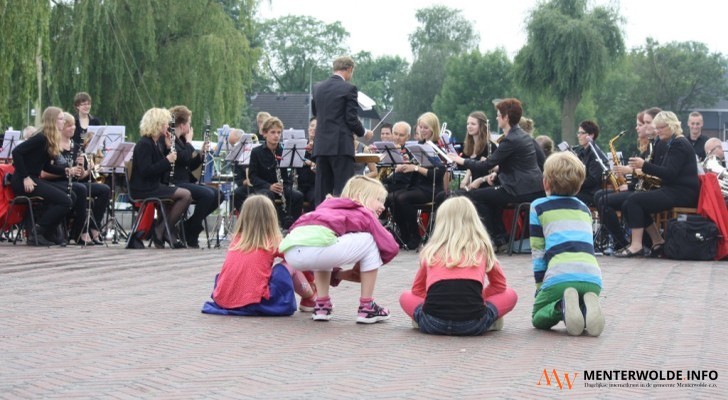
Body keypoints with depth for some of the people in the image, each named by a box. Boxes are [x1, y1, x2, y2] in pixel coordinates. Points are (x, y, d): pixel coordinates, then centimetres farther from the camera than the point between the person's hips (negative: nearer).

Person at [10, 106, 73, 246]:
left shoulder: (51, 140, 14)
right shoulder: (41, 138, -15)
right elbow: (16, 152, -22)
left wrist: (65, 170, 2)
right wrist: (25, 177, -23)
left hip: (34, 179, 9)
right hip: (23, 182, -9)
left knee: (69, 197, 5)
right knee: (65, 202, -16)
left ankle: (49, 233, 8)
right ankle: (36, 232, -11)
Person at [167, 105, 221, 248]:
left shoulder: (180, 140, 17)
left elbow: (190, 166, 20)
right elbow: (184, 159, -24)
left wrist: (201, 152, 6)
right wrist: (189, 141, -9)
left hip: (185, 182, 10)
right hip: (174, 184, -10)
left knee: (217, 194, 0)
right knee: (207, 194, -25)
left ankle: (189, 225, 2)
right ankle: (191, 236, -16)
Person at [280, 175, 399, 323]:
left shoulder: (328, 209, 40)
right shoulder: (364, 214, 23)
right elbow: (391, 247, 16)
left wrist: (342, 274, 36)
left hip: (291, 252, 7)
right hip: (316, 245, -7)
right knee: (369, 242, 17)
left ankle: (321, 305, 27)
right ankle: (366, 308, 18)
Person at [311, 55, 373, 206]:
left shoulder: (318, 87, 10)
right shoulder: (348, 88, -8)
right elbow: (352, 119, -10)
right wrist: (364, 133, 7)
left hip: (321, 146, 6)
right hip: (341, 146, -6)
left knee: (322, 191, 8)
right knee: (343, 191, -4)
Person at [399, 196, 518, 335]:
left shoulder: (431, 250, 19)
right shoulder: (482, 247, 17)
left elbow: (417, 289, 30)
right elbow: (499, 285, 29)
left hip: (433, 323, 1)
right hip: (472, 324, -1)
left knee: (405, 297, 32)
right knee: (510, 295, 26)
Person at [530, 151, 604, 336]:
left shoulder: (538, 206, 15)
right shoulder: (584, 208, 28)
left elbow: (537, 251, 11)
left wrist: (540, 287, 17)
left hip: (560, 276, -4)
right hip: (593, 278, 4)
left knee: (538, 318, 18)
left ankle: (562, 306, -14)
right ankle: (587, 307, -7)